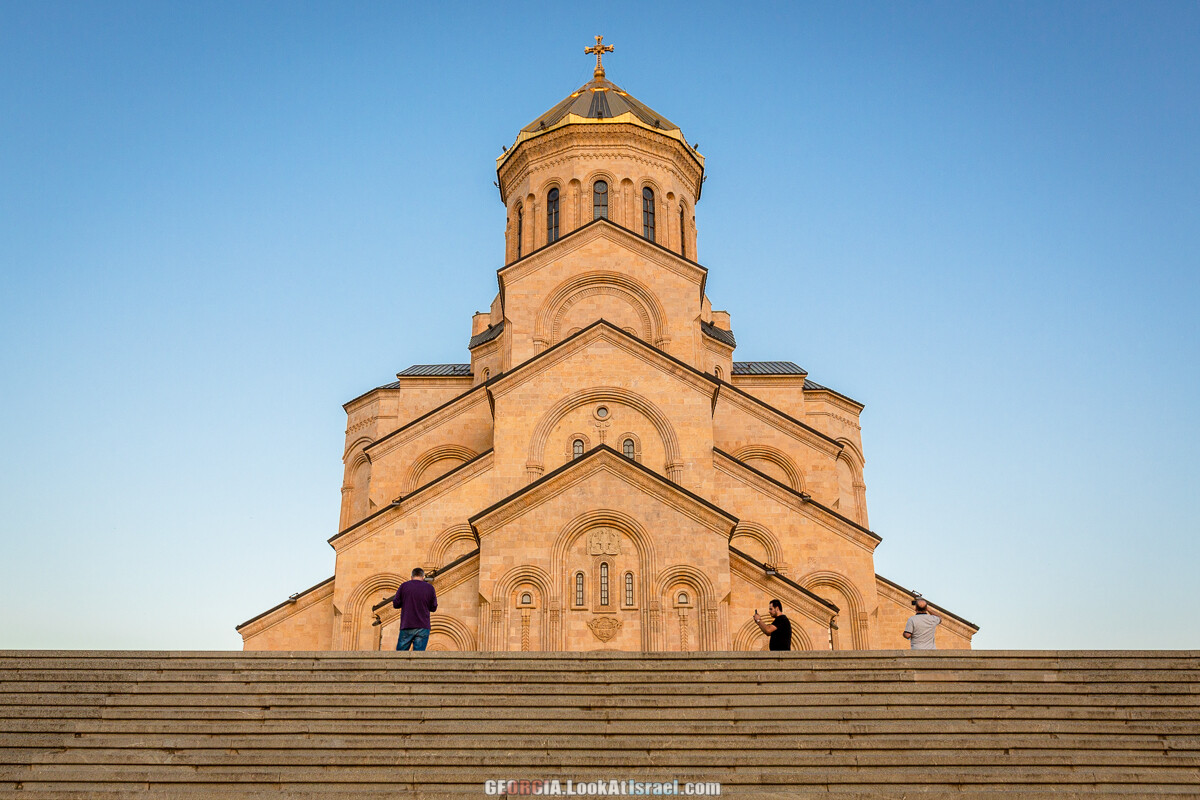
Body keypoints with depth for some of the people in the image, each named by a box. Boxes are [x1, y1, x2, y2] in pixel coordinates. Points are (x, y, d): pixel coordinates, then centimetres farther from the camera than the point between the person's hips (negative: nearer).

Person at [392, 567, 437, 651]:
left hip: (406, 626, 0)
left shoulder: (404, 585, 2)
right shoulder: (429, 587, 3)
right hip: (423, 627, 0)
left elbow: (395, 604, 3)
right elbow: (433, 608, 8)